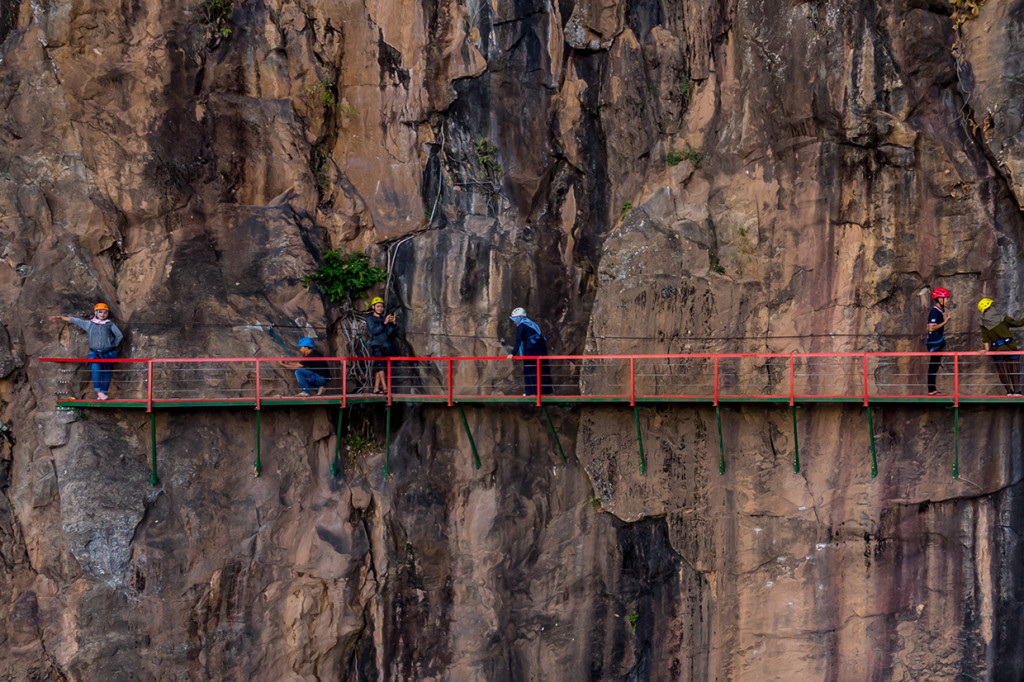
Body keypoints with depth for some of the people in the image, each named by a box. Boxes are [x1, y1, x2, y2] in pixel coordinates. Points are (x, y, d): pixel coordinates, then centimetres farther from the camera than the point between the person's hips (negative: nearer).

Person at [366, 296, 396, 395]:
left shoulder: (383, 318, 15)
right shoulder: (370, 318, 2)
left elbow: (389, 333, 9)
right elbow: (374, 330, -13)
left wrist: (392, 323, -6)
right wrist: (384, 323, -18)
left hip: (385, 345, 5)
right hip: (376, 345, -5)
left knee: (378, 368, 3)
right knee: (380, 364, -17)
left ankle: (376, 388, 6)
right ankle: (384, 387, -25)